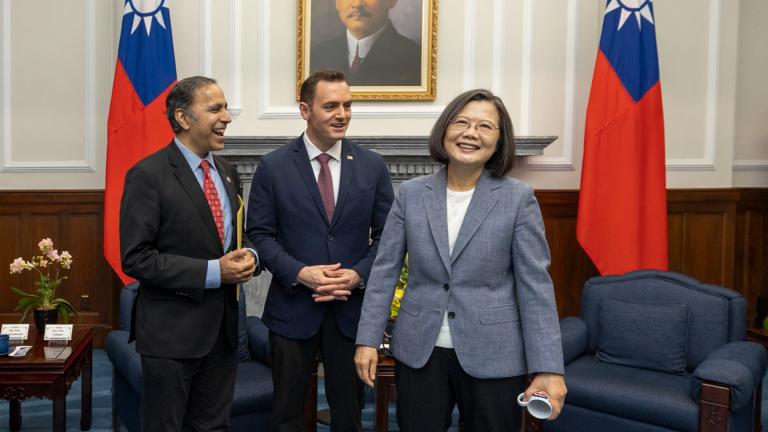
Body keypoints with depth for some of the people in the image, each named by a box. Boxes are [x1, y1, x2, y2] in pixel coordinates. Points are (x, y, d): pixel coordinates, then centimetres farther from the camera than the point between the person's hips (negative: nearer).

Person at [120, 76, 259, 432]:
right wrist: (212, 272, -21)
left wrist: (248, 257, -4)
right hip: (172, 330, -6)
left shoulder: (227, 172, 10)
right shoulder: (148, 175, -12)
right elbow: (136, 258, -17)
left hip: (223, 326, 7)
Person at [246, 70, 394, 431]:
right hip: (293, 307, -1)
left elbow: (387, 235, 3)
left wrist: (359, 274, -13)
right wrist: (300, 272, -17)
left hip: (352, 308, 1)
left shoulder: (372, 166, 2)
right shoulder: (273, 167, -3)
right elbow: (259, 234, -3)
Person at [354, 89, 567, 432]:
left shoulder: (518, 198, -4)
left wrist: (548, 368, -11)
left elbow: (535, 285, -7)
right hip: (418, 351, 2)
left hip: (493, 357, -1)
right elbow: (384, 270, 4)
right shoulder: (411, 193, 2)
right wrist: (368, 339, 0)